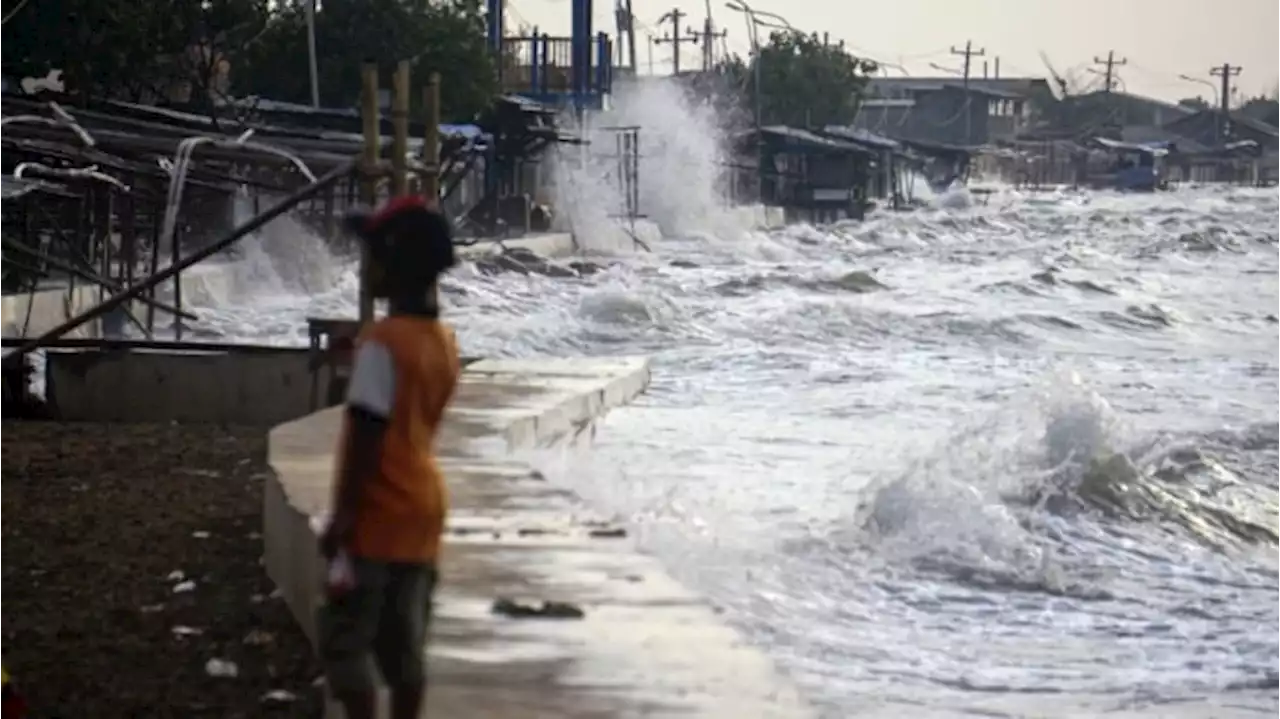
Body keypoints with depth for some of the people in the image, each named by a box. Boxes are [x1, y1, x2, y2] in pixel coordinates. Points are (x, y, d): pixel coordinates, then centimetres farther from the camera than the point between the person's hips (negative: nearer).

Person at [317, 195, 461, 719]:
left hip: (378, 515, -8)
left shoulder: (383, 341, -17)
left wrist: (342, 515, -16)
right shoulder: (443, 341, 7)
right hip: (422, 510, 8)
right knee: (403, 642, 12)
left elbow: (366, 436, -19)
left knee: (345, 638, 0)